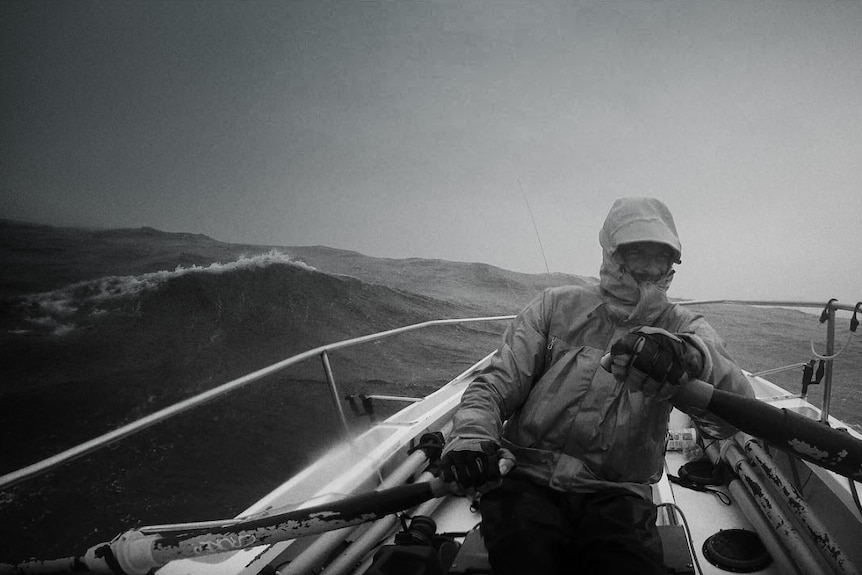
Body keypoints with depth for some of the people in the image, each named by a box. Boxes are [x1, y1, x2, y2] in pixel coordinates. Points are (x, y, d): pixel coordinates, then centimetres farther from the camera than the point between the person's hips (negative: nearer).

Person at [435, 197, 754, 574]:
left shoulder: (682, 328, 8)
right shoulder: (557, 306, 9)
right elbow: (495, 385, 6)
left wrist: (689, 355, -32)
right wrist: (471, 435, -17)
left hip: (616, 496, 1)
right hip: (526, 480, 0)